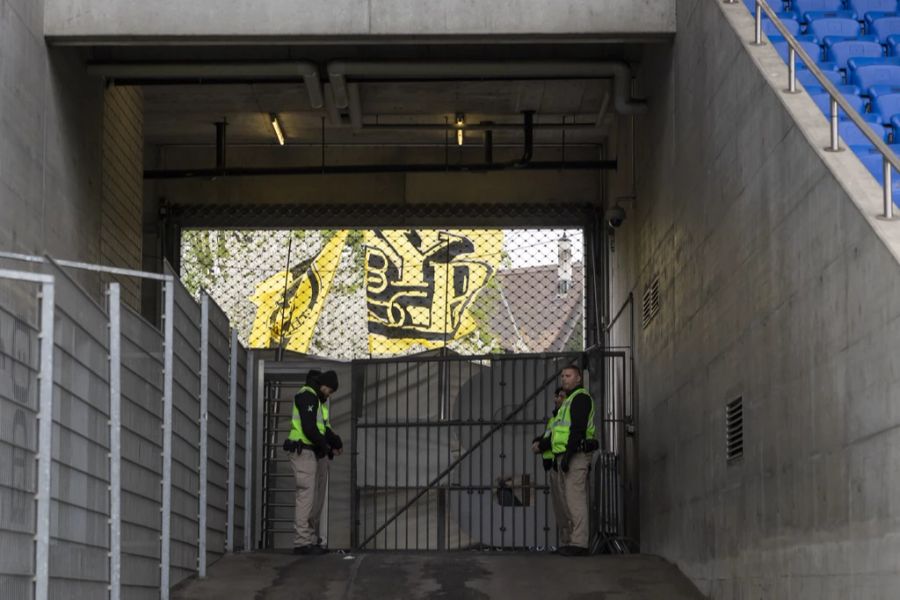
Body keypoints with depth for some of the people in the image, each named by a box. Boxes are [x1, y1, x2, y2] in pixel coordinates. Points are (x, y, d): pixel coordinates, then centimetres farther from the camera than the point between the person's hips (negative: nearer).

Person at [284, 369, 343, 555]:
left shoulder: (319, 400, 21)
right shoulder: (306, 396, -11)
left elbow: (325, 426, 20)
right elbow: (309, 428, -19)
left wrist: (336, 442, 3)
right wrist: (326, 447, -10)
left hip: (317, 455, 10)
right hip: (304, 452, -10)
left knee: (317, 499, 11)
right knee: (306, 496, -12)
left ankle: (312, 540, 15)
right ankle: (302, 542, -13)